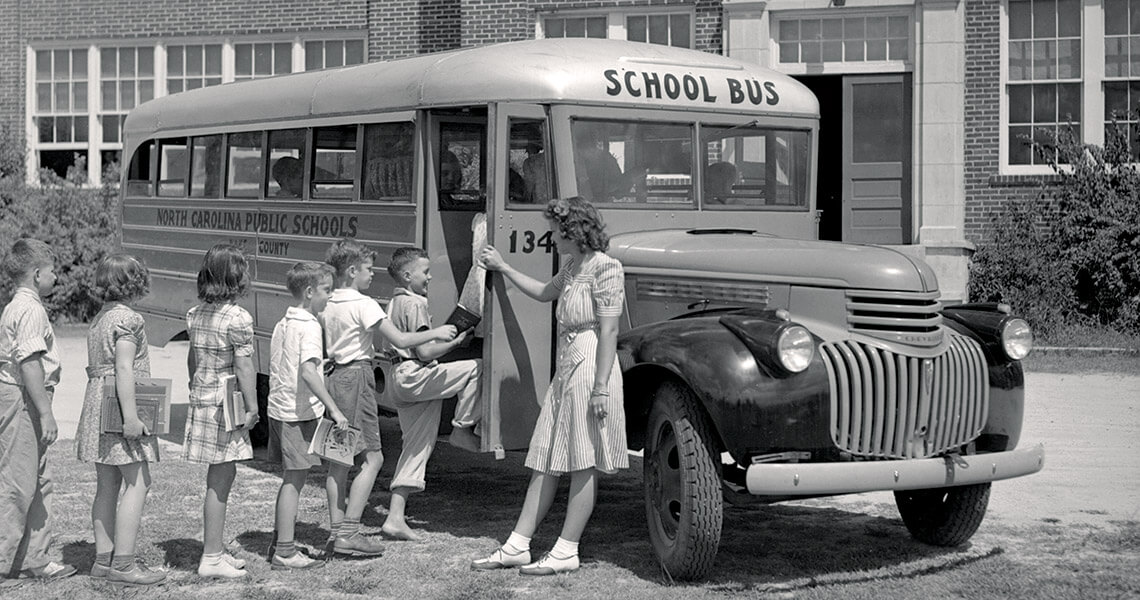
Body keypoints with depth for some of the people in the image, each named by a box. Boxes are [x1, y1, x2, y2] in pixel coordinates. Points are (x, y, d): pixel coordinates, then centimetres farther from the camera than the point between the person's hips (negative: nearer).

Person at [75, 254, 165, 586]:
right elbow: (124, 369, -20)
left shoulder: (98, 320, 16)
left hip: (97, 403, 10)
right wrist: (131, 416, -23)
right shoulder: (128, 320, -13)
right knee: (137, 483, -7)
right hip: (119, 407, -10)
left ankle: (104, 558, 16)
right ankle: (123, 563, -10)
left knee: (107, 485, 12)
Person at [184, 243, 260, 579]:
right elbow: (243, 367, -15)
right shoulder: (237, 319, -15)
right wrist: (252, 408, -9)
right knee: (220, 480, -3)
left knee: (221, 477, 15)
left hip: (201, 398, 8)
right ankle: (211, 558, 1)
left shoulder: (196, 314, 9)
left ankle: (214, 551, 21)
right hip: (225, 404, -8)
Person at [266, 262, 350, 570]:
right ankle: (285, 552, -2)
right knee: (295, 479, -4)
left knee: (290, 480, 16)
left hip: (278, 408, 9)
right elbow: (308, 371, -26)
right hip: (299, 412, -9)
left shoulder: (282, 324, 13)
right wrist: (333, 409, -27)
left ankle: (279, 544, 22)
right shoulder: (309, 327, -15)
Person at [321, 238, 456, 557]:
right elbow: (400, 340, -15)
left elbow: (323, 348, 13)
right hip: (356, 378, -8)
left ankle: (336, 531, 12)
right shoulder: (364, 304, -12)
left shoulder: (328, 304, 10)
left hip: (333, 378, 8)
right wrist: (436, 333, -2)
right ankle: (349, 533, -9)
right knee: (372, 458, -4)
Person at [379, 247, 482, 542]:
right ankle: (462, 428, -4)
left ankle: (395, 518, 6)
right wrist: (455, 342, -5)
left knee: (416, 447, 9)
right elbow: (424, 352, -16)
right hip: (416, 376, -10)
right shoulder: (414, 304, -10)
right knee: (477, 367, -11)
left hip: (401, 379, 10)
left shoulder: (395, 303, 21)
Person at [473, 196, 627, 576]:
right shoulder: (572, 267, 15)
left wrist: (601, 388, -21)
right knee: (546, 461, 9)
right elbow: (544, 293, 35)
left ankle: (566, 552, 2)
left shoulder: (605, 268, -13)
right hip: (566, 368, 10)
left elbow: (608, 331, -17)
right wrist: (502, 267, 35)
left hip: (591, 368, -9)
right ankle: (517, 547, 12)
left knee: (583, 463, -2)